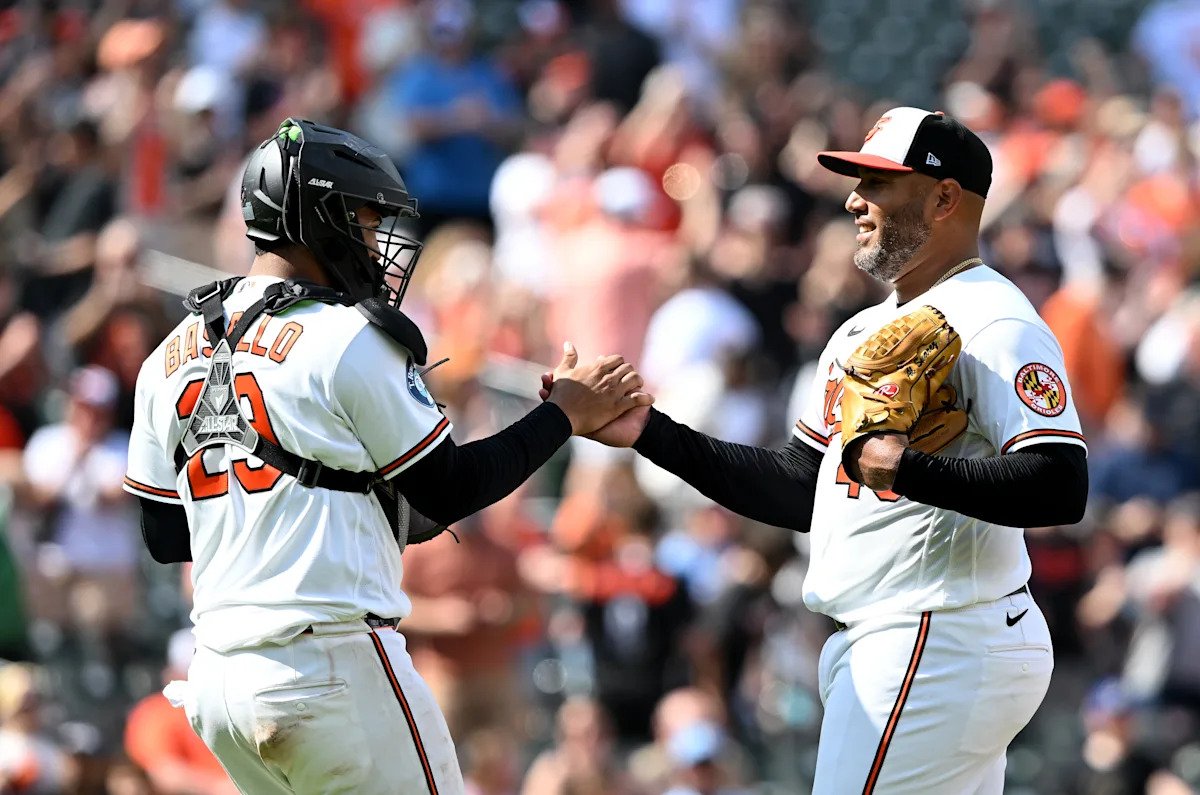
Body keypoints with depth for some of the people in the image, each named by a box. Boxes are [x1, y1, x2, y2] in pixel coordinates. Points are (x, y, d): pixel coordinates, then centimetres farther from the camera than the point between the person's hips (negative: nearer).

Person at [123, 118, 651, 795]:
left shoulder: (172, 357, 12)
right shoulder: (347, 338, -9)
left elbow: (166, 537, 16)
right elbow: (450, 492, -2)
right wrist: (568, 415, 7)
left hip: (218, 682, 7)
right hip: (331, 665, -7)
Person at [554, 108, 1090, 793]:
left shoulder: (993, 321, -12)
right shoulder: (863, 331, 20)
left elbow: (1062, 487, -23)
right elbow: (799, 492, 21)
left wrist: (907, 470, -29)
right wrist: (649, 433, 13)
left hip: (946, 651, -10)